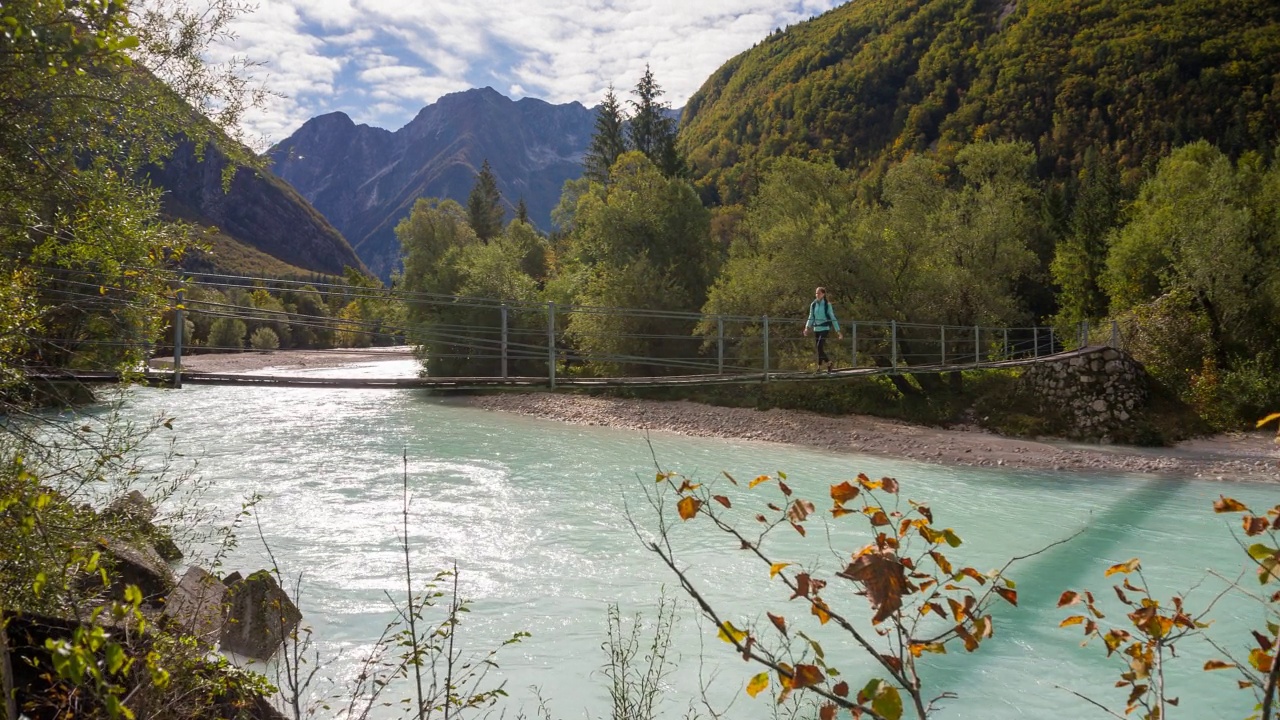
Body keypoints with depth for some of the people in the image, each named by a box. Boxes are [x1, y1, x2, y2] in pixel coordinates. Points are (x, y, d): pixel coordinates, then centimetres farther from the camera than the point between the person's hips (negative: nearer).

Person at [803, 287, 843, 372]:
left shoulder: (827, 305, -3)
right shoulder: (813, 305, 7)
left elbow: (833, 318, 0)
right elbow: (811, 318, 13)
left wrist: (838, 331, -1)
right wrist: (807, 327, -2)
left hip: (825, 328, -5)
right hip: (816, 329, 5)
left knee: (819, 346, -18)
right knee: (818, 349, 5)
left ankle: (819, 367, -9)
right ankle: (828, 363, 22)